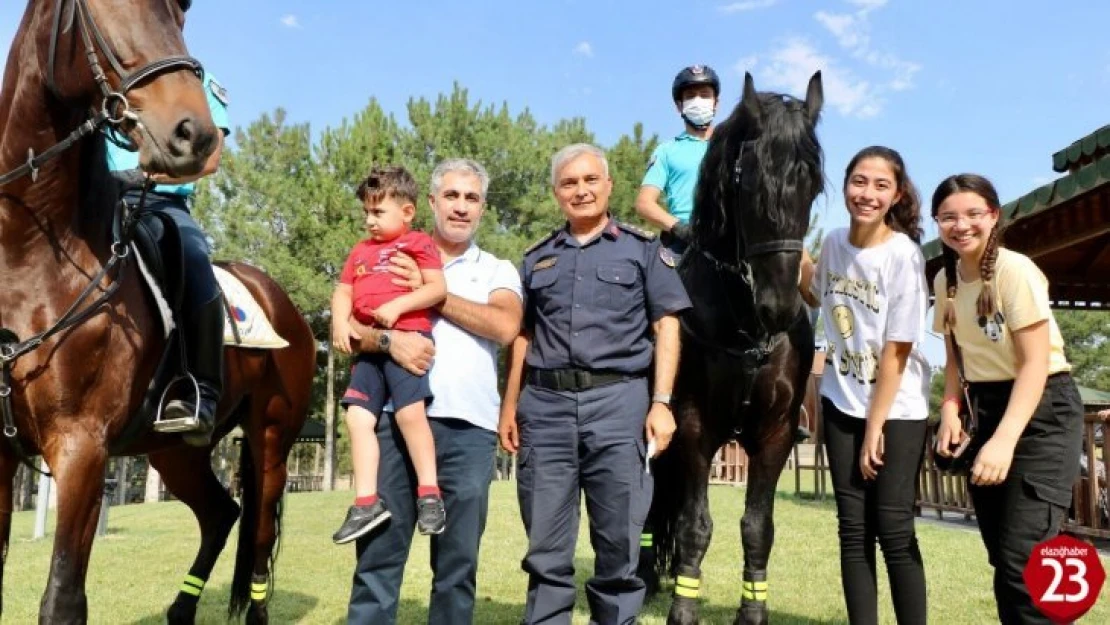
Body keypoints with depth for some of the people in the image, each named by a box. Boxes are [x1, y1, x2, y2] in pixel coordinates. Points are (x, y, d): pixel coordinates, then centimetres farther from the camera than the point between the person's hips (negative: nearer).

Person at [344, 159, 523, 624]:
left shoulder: (498, 271, 13)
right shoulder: (394, 262, 15)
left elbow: (505, 326, -7)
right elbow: (350, 325, 6)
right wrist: (388, 339, -15)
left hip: (467, 428, 0)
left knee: (458, 561, 7)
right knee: (379, 554, 1)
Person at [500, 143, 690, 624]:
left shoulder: (643, 249, 8)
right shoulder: (537, 258, 16)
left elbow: (666, 326, 1)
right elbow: (522, 336, 16)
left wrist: (661, 402, -9)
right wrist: (509, 406, 9)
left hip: (618, 402, -2)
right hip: (545, 405, 3)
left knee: (618, 542, 6)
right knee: (545, 546, 9)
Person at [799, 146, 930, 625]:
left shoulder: (904, 254, -17)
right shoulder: (835, 243, -2)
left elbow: (897, 350, -16)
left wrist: (876, 428, -14)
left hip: (897, 408, -4)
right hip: (842, 402, 5)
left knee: (894, 529, -3)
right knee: (853, 527, 7)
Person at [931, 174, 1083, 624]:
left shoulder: (1015, 271, -17)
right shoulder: (945, 280, 4)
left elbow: (1036, 362, -20)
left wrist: (1005, 439, -29)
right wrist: (950, 407, -7)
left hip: (1041, 409, -6)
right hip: (983, 409, 6)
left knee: (1022, 558, -14)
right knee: (1002, 558, 10)